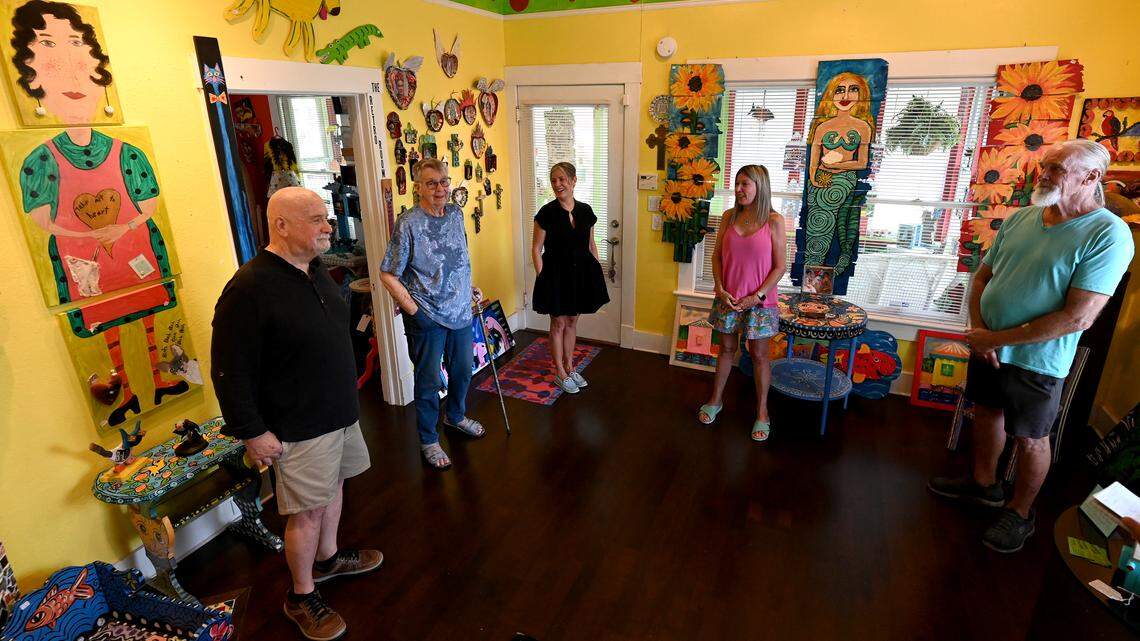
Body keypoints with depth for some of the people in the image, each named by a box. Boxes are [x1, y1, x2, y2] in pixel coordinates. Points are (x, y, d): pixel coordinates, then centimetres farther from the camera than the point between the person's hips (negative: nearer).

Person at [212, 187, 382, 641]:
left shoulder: (316, 270, 4)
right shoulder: (248, 289, -23)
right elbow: (231, 371, -20)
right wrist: (252, 432, -17)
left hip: (340, 412, 8)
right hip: (298, 427, -8)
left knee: (333, 488, 23)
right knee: (307, 513, 5)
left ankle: (327, 558, 46)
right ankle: (302, 597, 27)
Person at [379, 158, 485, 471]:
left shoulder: (456, 213, 4)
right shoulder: (408, 223, -16)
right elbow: (388, 275, -13)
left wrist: (469, 287, 10)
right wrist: (414, 310, -17)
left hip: (460, 312, 6)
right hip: (427, 318, -6)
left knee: (463, 370, 21)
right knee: (429, 381, 7)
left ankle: (455, 416, 47)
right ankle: (428, 440, 26)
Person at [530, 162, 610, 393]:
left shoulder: (586, 211, 2)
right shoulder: (546, 213, -11)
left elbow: (591, 245, 11)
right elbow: (536, 249, -7)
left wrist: (596, 272, 9)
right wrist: (542, 278, -12)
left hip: (580, 272, 4)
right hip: (555, 273, -4)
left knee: (572, 321, 16)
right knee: (558, 324, 6)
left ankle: (570, 367, 31)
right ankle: (560, 373, 21)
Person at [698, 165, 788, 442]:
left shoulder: (774, 221, -10)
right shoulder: (729, 216, 0)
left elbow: (780, 266, -8)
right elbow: (717, 255, 5)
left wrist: (757, 296, -14)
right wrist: (720, 289, -7)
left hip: (759, 301, -3)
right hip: (728, 298, 3)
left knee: (759, 354, 8)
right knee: (727, 348, 16)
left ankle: (762, 412, 23)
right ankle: (716, 400, 33)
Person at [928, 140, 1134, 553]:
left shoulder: (1108, 235, -18)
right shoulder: (1021, 217, 0)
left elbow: (1077, 318, -23)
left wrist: (997, 338, -20)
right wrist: (978, 329, -9)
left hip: (1037, 360, -5)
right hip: (986, 346, 6)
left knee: (1030, 439, 10)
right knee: (987, 412, 20)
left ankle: (1020, 513, 31)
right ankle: (983, 484, 42)